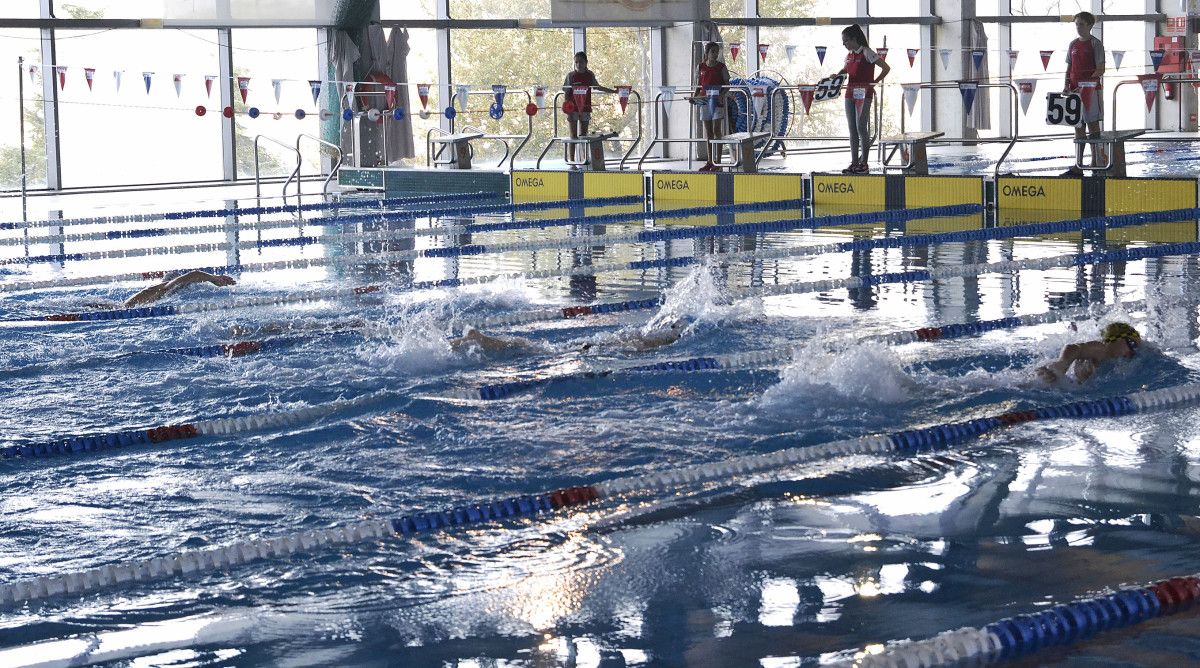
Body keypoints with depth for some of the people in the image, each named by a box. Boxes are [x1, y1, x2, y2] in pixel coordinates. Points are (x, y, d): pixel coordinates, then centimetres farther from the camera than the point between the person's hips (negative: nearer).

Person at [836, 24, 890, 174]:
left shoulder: (867, 53, -10)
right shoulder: (849, 55, 11)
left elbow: (886, 68, -11)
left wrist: (874, 82, -13)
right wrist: (837, 76, 8)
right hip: (850, 94, 7)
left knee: (861, 127, -10)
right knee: (852, 129, 6)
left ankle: (864, 163, -4)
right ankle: (854, 163, 9)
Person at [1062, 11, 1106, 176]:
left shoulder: (1095, 43, -5)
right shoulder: (1073, 44, 13)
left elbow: (1100, 69, -10)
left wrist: (1086, 85, -20)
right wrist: (1067, 85, 1)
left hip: (1091, 90, -6)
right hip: (1075, 90, 6)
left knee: (1093, 126, -4)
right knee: (1078, 128, 7)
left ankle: (1097, 163, -1)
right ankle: (1078, 166, 9)